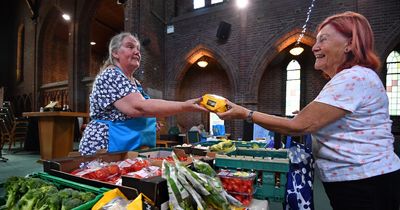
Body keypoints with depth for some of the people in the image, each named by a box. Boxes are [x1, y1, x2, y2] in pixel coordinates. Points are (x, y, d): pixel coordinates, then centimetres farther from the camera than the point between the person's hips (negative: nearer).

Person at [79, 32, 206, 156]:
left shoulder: (135, 82, 12)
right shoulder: (110, 76, -15)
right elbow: (138, 107, -30)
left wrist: (151, 122, 8)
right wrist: (185, 107, -31)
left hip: (135, 151, 9)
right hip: (108, 152, -8)